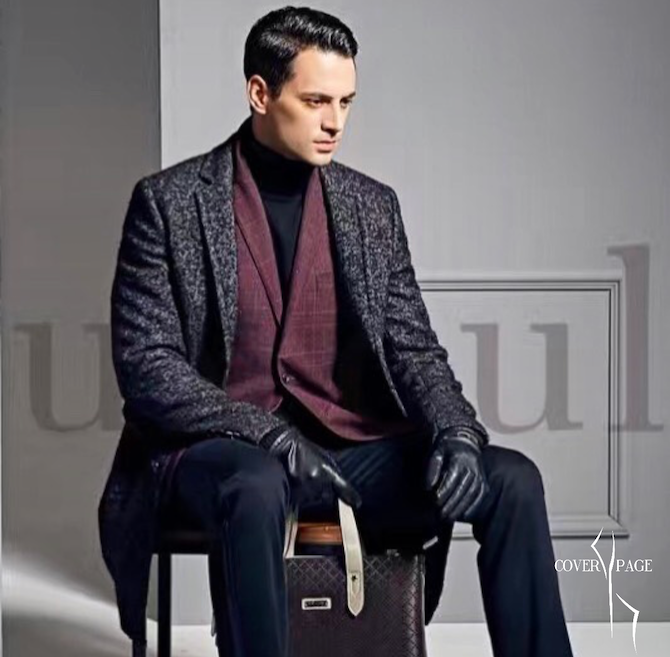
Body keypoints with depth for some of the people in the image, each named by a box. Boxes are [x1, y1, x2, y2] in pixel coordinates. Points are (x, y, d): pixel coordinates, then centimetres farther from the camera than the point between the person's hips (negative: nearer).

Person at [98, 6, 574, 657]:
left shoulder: (371, 205, 9)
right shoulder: (169, 202, -3)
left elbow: (413, 347, 8)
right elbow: (145, 365, -8)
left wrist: (456, 432, -14)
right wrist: (269, 434, -22)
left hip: (350, 448, 4)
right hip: (219, 450, -4)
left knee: (511, 479, -17)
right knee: (257, 489, -39)